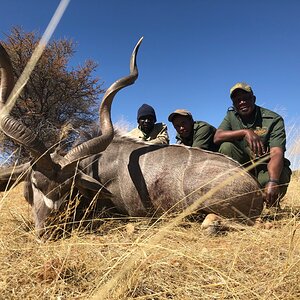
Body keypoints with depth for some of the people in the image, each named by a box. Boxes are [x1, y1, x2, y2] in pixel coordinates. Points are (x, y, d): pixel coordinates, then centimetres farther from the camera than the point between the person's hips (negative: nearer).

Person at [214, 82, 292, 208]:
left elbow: (277, 154, -28)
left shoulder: (274, 120, -14)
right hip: (244, 167, 3)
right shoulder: (231, 116, 0)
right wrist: (245, 132, -33)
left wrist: (272, 182, -46)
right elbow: (217, 137, -19)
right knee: (226, 147, -23)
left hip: (270, 169, -2)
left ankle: (273, 204, 2)